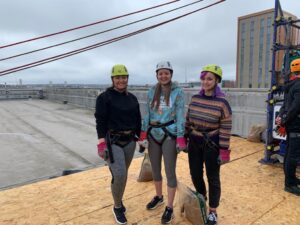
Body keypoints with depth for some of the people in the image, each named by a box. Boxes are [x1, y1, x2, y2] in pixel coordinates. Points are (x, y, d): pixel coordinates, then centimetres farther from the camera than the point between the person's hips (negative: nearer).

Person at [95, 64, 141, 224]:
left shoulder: (132, 98, 7)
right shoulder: (104, 97, -8)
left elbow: (138, 120, 12)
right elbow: (100, 122, -11)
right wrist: (101, 145, -16)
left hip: (129, 141, 5)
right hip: (112, 142, -5)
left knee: (123, 174, 15)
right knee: (119, 175, -12)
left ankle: (118, 200, 38)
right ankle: (117, 207, 14)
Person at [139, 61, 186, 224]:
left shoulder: (177, 92, -5)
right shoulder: (151, 92, 6)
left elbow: (180, 115, -8)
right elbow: (147, 113, 8)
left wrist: (180, 138, -13)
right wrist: (143, 133, 1)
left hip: (169, 135, -4)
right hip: (153, 134, 5)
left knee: (170, 172, 4)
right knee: (155, 169, 17)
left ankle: (169, 207, 20)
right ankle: (159, 197, 41)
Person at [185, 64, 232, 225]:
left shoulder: (222, 103, -14)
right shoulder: (194, 99, 0)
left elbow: (226, 130, -12)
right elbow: (188, 121, 8)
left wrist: (224, 152, -13)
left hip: (212, 144, -4)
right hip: (194, 142, 5)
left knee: (213, 178, 9)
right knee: (195, 174, 16)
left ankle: (212, 212, 30)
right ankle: (201, 197, 47)